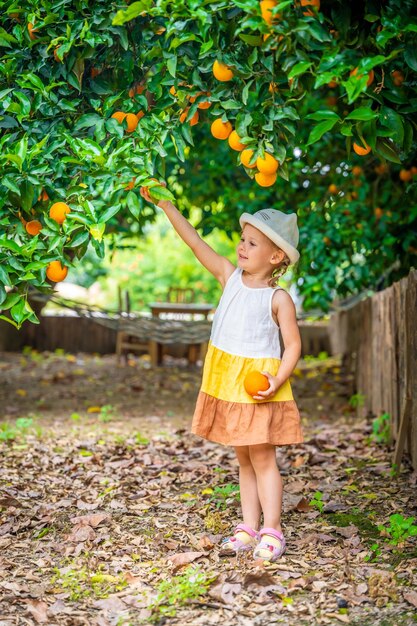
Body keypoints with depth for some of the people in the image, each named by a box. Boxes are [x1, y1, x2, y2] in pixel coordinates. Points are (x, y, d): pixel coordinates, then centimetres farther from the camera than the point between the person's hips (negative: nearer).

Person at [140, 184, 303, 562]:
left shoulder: (279, 298, -9)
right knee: (244, 460, 12)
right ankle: (249, 528, 19)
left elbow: (293, 345, -9)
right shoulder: (230, 277, 4)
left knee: (263, 458, -2)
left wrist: (277, 381, -23)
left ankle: (272, 532, 5)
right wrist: (166, 206, -6)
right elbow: (196, 243, 0)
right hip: (226, 385, 6)